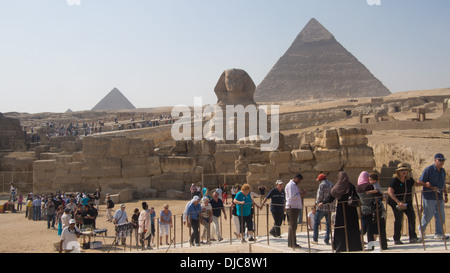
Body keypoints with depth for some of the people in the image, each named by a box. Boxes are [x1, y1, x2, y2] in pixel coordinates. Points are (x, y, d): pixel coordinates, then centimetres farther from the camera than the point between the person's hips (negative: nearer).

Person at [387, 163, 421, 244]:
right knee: (398, 220, -1)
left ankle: (413, 238, 6)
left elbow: (416, 184, 24)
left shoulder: (409, 179, 2)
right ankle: (396, 239, 11)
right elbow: (390, 192, -28)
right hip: (396, 202, -5)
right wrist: (398, 201, -36)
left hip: (407, 202, 5)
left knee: (412, 217, -4)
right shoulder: (395, 180, -17)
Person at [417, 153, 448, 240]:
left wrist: (445, 195, 17)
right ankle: (421, 229, 26)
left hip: (439, 197, 6)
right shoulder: (428, 170, -12)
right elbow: (419, 182, -12)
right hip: (429, 197, -6)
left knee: (440, 216, 4)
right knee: (428, 215, 3)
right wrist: (431, 187, -20)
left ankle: (439, 234, 12)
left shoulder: (443, 171, 10)